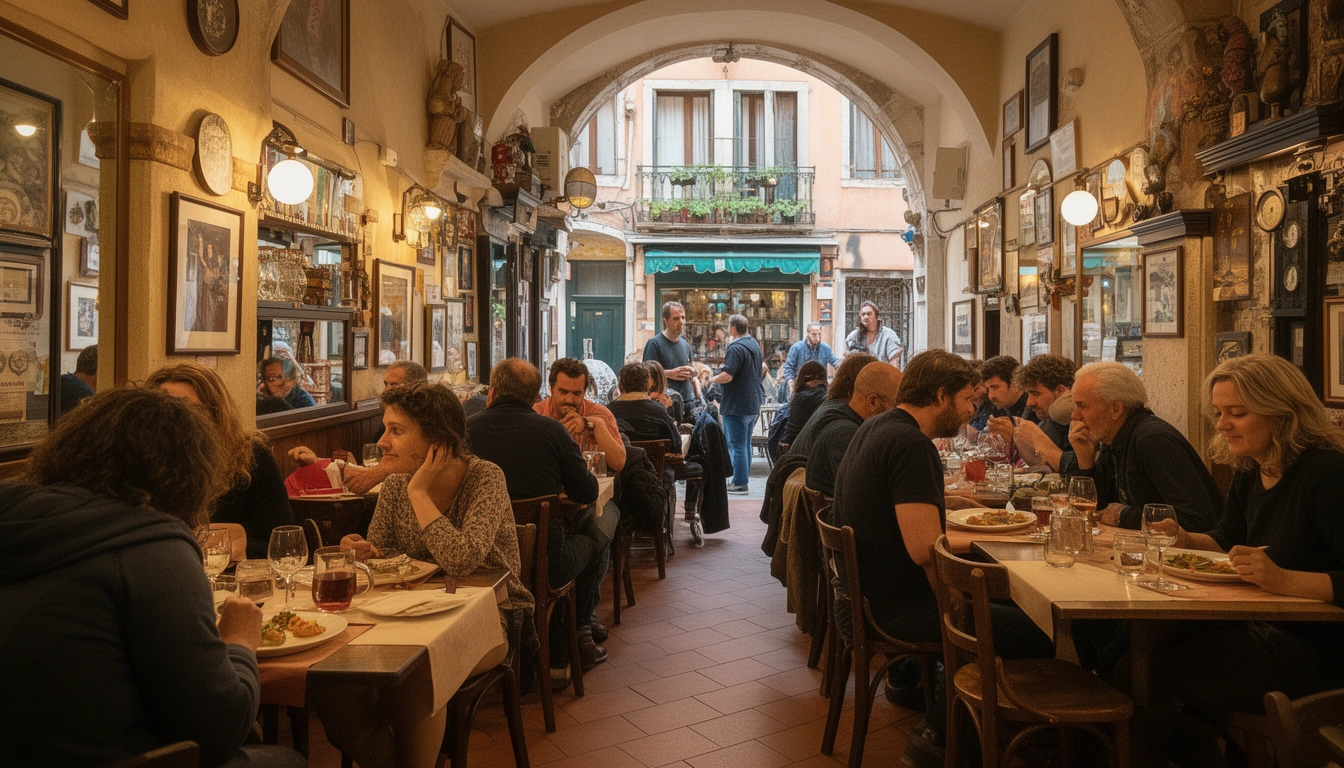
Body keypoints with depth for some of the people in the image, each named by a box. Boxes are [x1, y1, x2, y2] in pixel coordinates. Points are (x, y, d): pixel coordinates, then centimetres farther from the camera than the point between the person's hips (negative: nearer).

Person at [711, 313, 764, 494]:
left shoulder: (736, 348, -19)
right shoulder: (754, 345, 12)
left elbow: (727, 376, -28)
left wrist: (713, 379, -9)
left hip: (737, 404, -9)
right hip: (753, 403, 9)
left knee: (737, 446, -4)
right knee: (745, 444, 16)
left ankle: (739, 484, 0)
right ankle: (743, 479, 22)